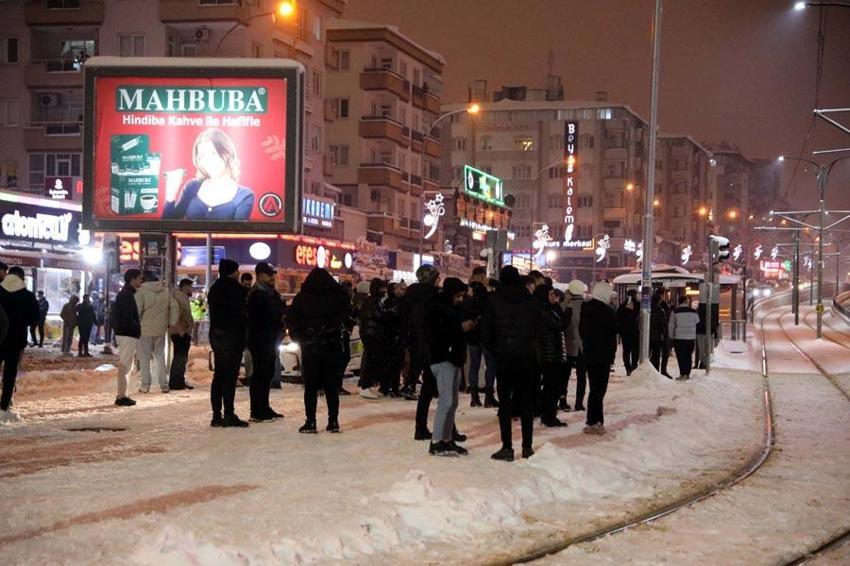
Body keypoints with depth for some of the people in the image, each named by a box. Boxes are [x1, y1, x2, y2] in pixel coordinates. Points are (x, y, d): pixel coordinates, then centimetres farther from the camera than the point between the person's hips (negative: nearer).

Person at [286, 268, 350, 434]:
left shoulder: (302, 298, -3)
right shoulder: (339, 297, -2)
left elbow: (291, 319, -7)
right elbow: (348, 316, -3)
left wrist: (298, 337, 0)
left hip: (309, 347, -1)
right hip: (333, 347, 1)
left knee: (311, 386, 3)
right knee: (331, 385, 7)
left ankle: (310, 422, 0)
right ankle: (333, 422, 6)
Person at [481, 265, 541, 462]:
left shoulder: (494, 301, -4)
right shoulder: (531, 300, 1)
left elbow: (486, 330, -4)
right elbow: (539, 327, 5)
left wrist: (493, 349, 10)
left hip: (504, 357, -2)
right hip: (528, 357, 2)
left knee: (504, 403, 2)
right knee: (527, 402, 9)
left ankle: (507, 447, -3)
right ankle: (527, 447, 11)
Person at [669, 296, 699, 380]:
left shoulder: (675, 312, -4)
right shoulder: (694, 312, 2)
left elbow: (671, 326, 0)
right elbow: (697, 324, 13)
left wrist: (671, 337, 11)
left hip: (679, 338, -2)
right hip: (691, 338, 2)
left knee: (680, 357, 1)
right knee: (688, 356, 10)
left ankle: (682, 373, -5)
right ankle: (687, 373, 8)